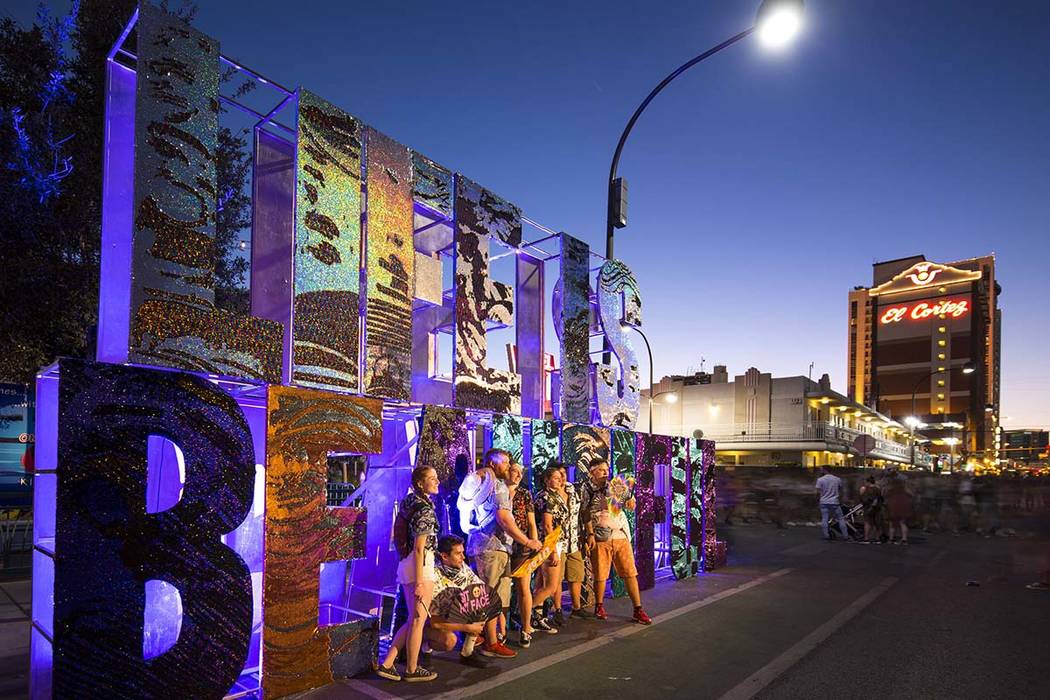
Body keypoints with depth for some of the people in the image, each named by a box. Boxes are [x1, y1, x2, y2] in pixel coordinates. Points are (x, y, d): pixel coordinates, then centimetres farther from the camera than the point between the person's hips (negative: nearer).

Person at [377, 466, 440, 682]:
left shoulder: (409, 504, 10)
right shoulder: (425, 509, -16)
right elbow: (419, 548, -19)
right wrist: (419, 582, -19)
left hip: (406, 565, 9)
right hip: (421, 566, -9)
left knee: (412, 620, 18)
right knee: (418, 621, 5)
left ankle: (386, 664, 18)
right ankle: (412, 670, 17)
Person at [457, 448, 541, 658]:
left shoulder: (478, 484, 18)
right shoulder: (498, 486, -10)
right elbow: (503, 519, -21)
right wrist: (528, 542, -16)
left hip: (478, 544, 9)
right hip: (493, 546, -9)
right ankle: (491, 643, 2)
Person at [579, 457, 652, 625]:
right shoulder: (586, 489, 3)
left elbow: (628, 502, 4)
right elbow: (585, 513, -1)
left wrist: (630, 500, -20)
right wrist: (590, 534, -9)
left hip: (621, 536, 2)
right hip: (600, 539, -2)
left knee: (630, 573, 0)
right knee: (600, 576, 5)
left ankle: (638, 610, 6)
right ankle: (599, 607, 26)